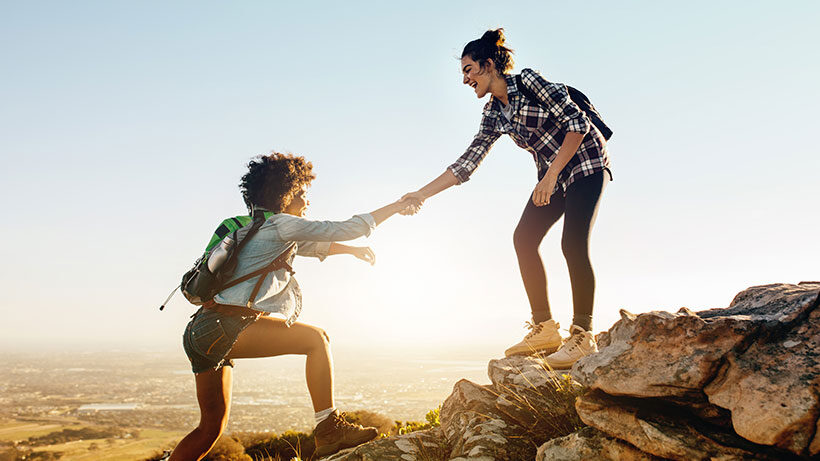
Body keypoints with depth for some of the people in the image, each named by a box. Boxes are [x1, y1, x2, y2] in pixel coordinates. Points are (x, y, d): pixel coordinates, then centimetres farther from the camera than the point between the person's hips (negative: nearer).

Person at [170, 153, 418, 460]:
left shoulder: (259, 228, 22)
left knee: (211, 428, 17)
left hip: (202, 332, 10)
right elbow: (345, 229, -5)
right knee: (316, 338, -11)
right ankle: (329, 430, -12)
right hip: (224, 326, -10)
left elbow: (311, 245, 37)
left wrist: (352, 250, 38)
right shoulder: (281, 224, -5)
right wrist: (396, 207, 4)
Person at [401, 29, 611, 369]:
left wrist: (551, 176, -24)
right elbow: (467, 163, 2)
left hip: (584, 162, -7)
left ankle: (583, 337, -11)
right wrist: (422, 194, -4)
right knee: (524, 239, -4)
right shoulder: (494, 115, 5)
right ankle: (545, 330, 1)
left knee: (573, 244, -19)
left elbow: (578, 123, -19)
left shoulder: (528, 81, -15)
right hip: (552, 175, 7)